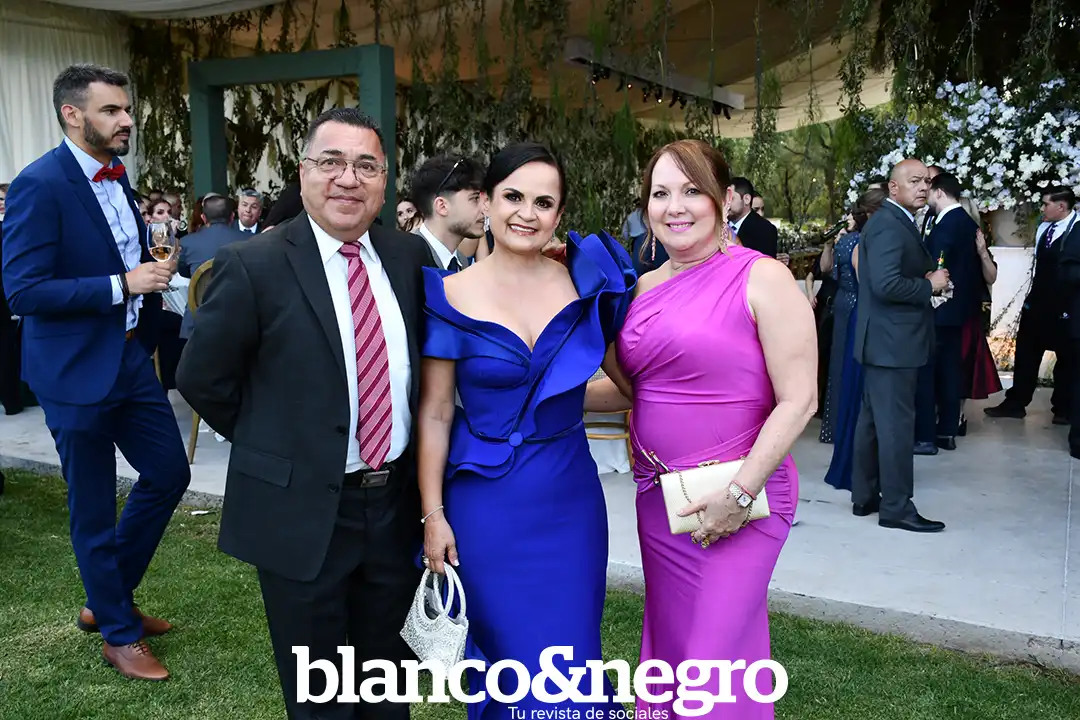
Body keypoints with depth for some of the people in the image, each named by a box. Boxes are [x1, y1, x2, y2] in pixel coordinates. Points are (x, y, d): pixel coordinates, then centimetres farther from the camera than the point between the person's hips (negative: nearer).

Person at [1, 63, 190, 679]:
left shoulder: (116, 176, 8)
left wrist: (152, 273, 3)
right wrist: (122, 285, -25)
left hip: (131, 356, 8)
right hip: (77, 369, -8)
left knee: (169, 473, 14)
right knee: (94, 511, 7)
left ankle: (108, 599, 34)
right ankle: (118, 633, 26)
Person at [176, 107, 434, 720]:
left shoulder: (411, 256, 0)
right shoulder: (253, 266, -13)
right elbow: (202, 380, -5)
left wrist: (410, 457, 4)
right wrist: (273, 447, 1)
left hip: (396, 505, 4)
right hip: (302, 513, -3)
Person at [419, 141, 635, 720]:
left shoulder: (583, 281, -2)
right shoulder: (452, 297, -8)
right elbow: (434, 414, -5)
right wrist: (433, 514, -5)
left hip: (570, 497, 2)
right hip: (486, 503, -2)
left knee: (571, 661, 12)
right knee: (509, 657, 12)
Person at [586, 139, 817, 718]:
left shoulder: (762, 279, -10)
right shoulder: (645, 288, 9)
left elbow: (798, 399, -13)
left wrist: (740, 493, -17)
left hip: (735, 500, -6)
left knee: (716, 656, 1)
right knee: (668, 646, 18)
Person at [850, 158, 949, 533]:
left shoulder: (896, 222, 16)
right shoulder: (888, 225, -16)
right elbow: (886, 284, -27)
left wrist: (928, 279, 6)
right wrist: (930, 285, -14)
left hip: (887, 340, 11)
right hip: (893, 341, -11)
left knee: (873, 420, 14)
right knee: (896, 424, -4)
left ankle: (865, 497, 24)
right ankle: (896, 507, 5)